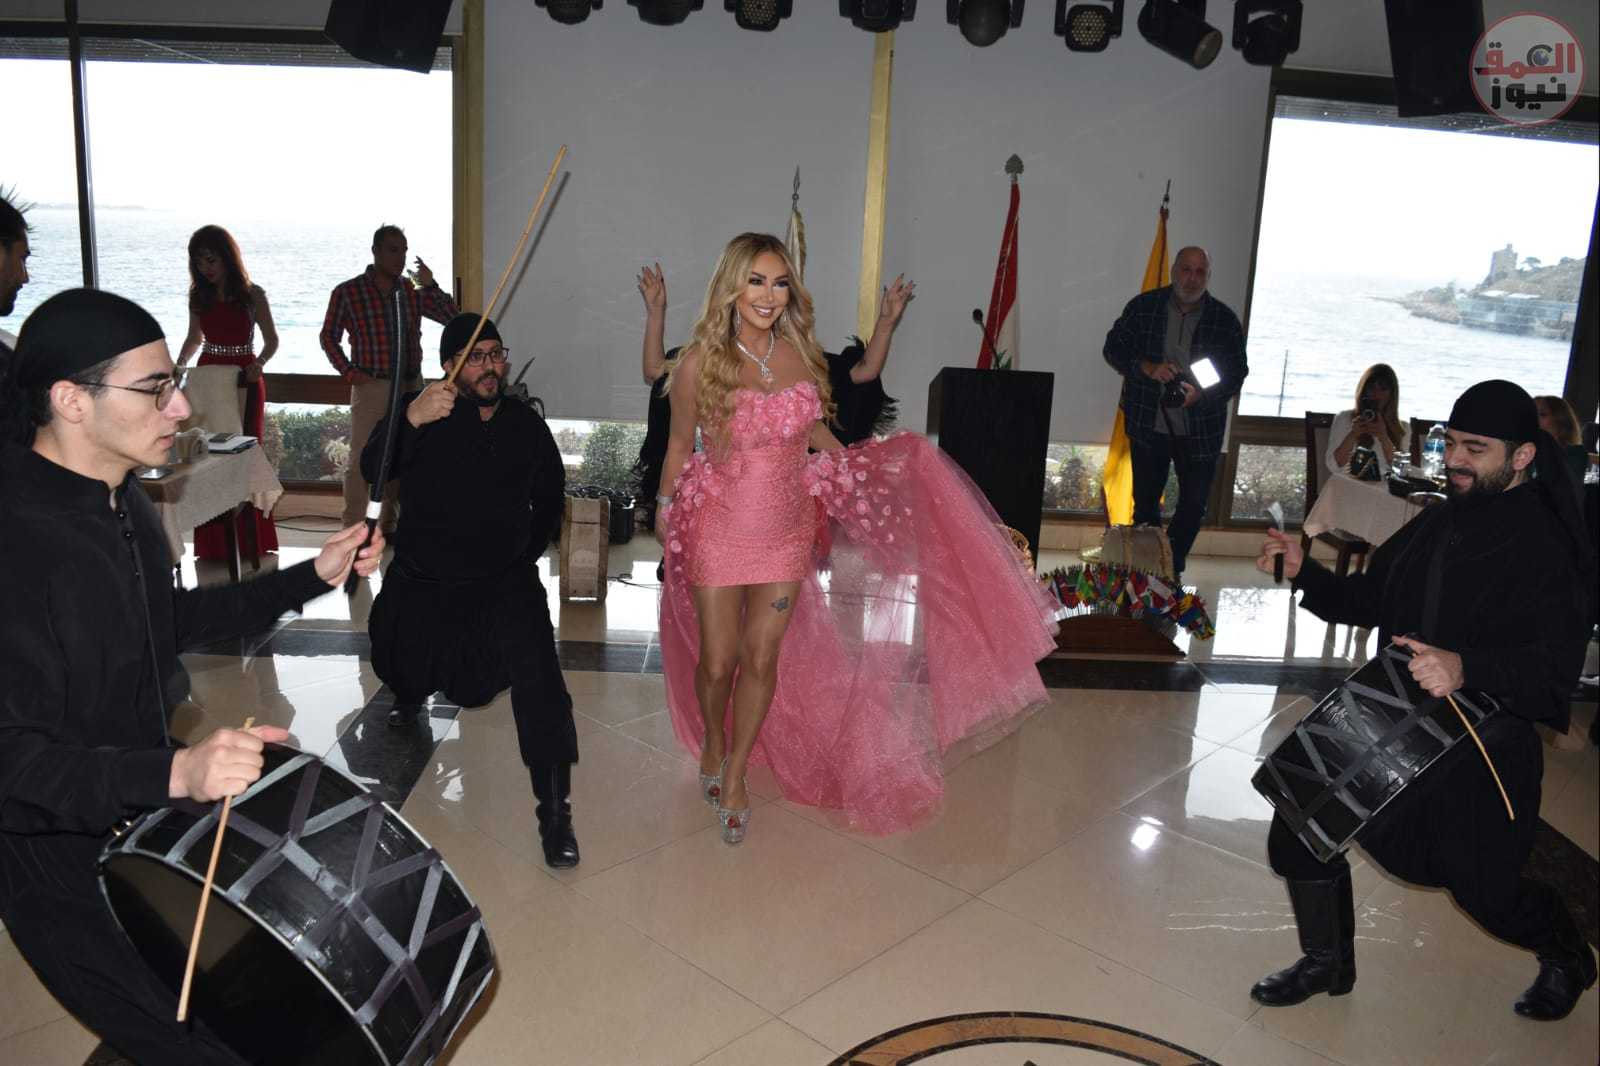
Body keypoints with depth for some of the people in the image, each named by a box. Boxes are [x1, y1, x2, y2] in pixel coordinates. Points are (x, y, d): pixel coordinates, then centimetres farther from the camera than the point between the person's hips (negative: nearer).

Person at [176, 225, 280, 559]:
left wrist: (259, 364, -18)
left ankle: (250, 541, 12)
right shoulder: (199, 296, 5)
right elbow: (195, 338, 19)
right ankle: (213, 543, 10)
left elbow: (272, 340, 1)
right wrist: (179, 366, 2)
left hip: (245, 382, -3)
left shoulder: (252, 294, -5)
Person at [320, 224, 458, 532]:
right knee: (361, 459, -5)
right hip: (371, 387, -4)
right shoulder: (347, 292, -2)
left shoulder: (412, 292, 7)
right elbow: (329, 337, 5)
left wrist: (431, 286, -7)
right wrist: (348, 371, -7)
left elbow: (452, 317, 4)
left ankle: (389, 523, 24)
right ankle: (353, 529, 2)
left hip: (411, 385, 4)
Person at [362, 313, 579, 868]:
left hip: (504, 579, -1)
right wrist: (410, 421, -45)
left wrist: (525, 556, 9)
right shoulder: (423, 414, -8)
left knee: (536, 673, -21)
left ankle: (555, 810, -16)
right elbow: (373, 471, -27)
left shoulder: (526, 426, 0)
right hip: (421, 579, 1)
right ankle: (411, 692, 61)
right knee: (402, 667, 19)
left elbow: (550, 499, 16)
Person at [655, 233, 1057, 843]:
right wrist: (664, 508, 9)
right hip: (718, 530, -2)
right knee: (717, 661, 8)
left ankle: (734, 776, 28)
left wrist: (867, 472, 11)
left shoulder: (799, 353, -4)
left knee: (762, 657, 8)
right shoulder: (700, 363, -12)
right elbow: (681, 443, 2)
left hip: (787, 529, 2)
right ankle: (712, 742, 41)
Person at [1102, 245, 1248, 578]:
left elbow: (1237, 373, -2)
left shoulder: (1224, 320, -4)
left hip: (1200, 430, 0)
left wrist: (1201, 393, -21)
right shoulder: (1143, 307, -4)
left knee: (1193, 504, 9)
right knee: (1145, 501, 11)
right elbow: (1113, 348, -1)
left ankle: (1171, 569, 28)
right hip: (1148, 425, 0)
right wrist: (1147, 368, -20)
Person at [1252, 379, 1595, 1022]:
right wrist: (1303, 572, -4)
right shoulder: (1436, 525, 6)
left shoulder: (1545, 547, -16)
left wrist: (1468, 668, -43)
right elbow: (1365, 601, 13)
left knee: (1485, 890, 6)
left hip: (1481, 750, -6)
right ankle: (1327, 963, 24)